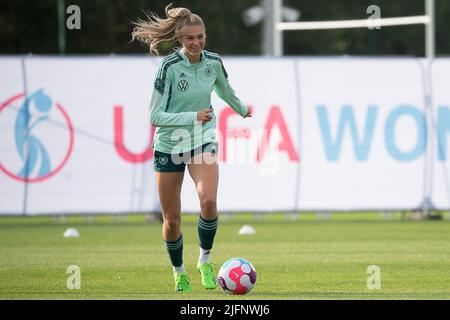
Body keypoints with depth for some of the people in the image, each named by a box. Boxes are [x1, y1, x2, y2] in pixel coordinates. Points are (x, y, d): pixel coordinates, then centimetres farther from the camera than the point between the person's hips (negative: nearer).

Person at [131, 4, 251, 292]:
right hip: (169, 146, -2)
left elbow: (225, 90, 19)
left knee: (209, 201, -24)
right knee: (172, 219, 4)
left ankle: (205, 260, -2)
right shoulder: (169, 67, -18)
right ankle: (179, 272, 30)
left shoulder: (214, 62, -5)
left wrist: (242, 109, 36)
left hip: (203, 141, 2)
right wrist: (193, 117, -31)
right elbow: (156, 116, -21)